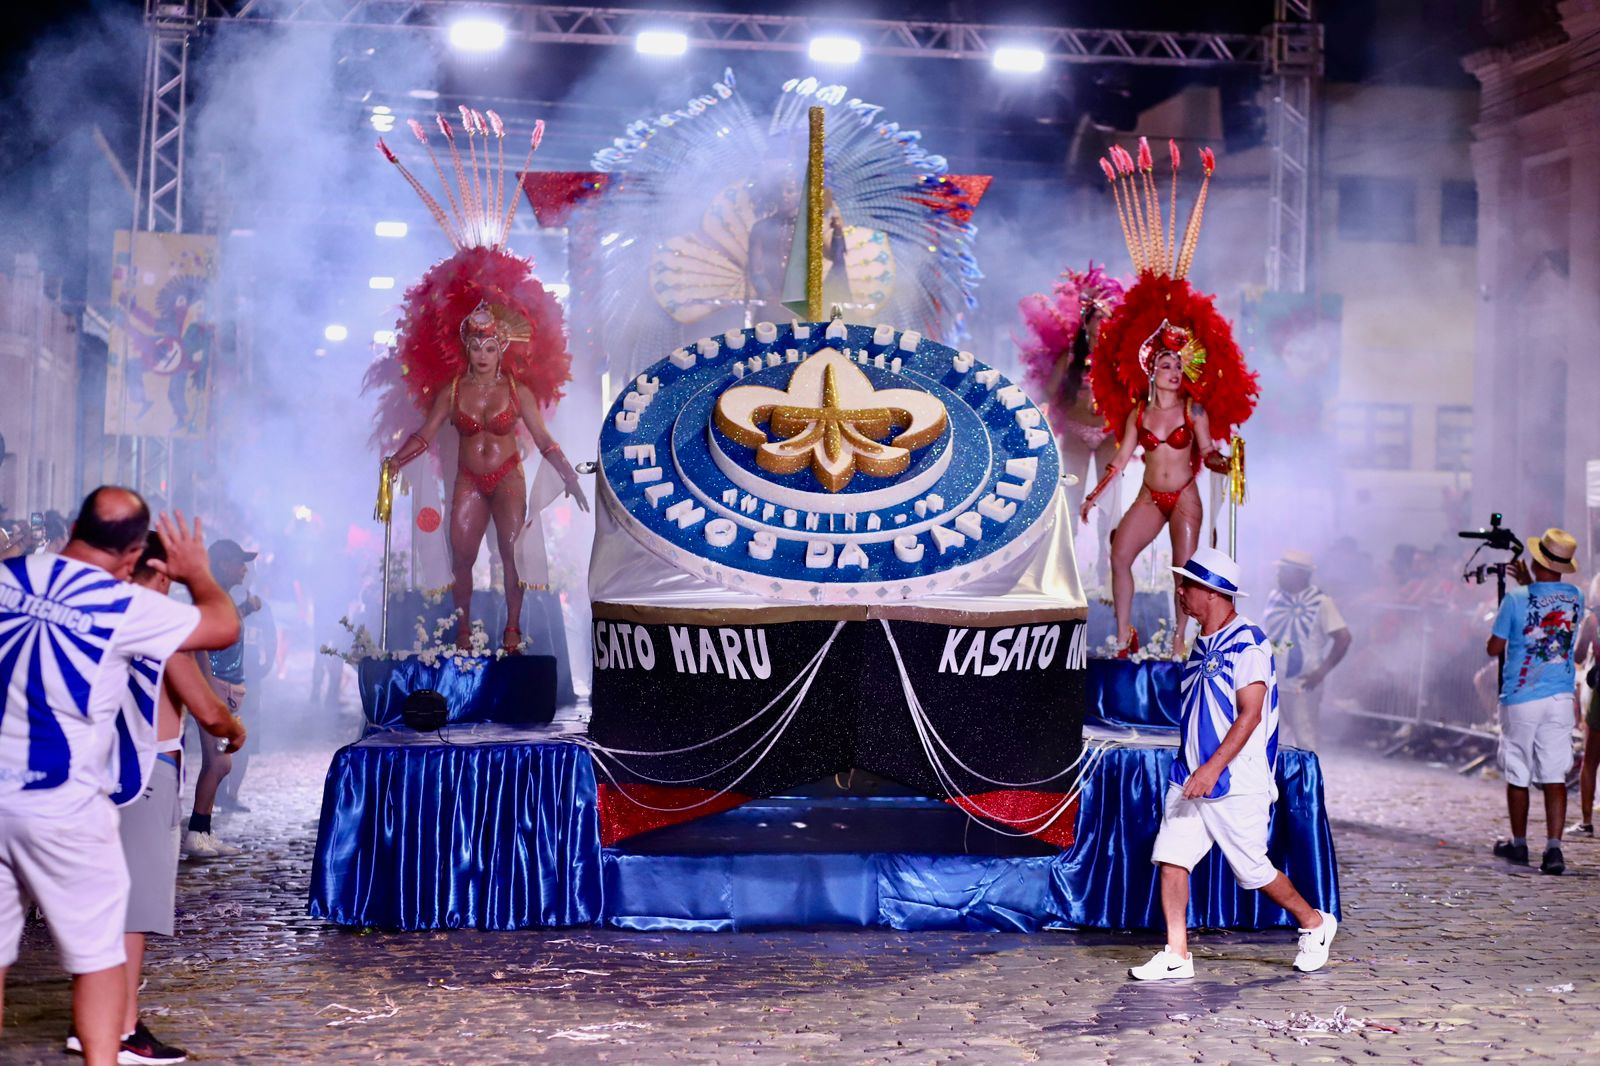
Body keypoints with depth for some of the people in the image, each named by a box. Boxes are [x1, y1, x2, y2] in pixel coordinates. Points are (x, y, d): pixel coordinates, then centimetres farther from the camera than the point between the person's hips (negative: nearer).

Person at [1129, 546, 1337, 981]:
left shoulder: (1248, 642, -14)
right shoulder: (1203, 644, 13)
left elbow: (1250, 714, -20)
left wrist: (1213, 768, -26)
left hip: (1238, 784, -8)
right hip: (1190, 778, 8)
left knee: (1252, 870, 1)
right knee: (1171, 857, -3)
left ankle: (1314, 923, 25)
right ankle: (1176, 955, 2)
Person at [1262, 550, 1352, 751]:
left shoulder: (1321, 602, -11)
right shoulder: (1274, 597, 7)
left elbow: (1343, 638, -13)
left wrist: (1321, 672, -17)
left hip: (1303, 684, -6)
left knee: (1304, 740, -2)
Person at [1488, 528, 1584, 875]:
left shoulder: (1515, 598, -11)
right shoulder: (1575, 597, 1)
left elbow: (1494, 648, -2)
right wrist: (1528, 583, 31)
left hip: (1520, 699, -3)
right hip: (1561, 698, 3)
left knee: (1518, 776, 11)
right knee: (1555, 776, 1)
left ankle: (1518, 844, 23)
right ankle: (1554, 847, -9)